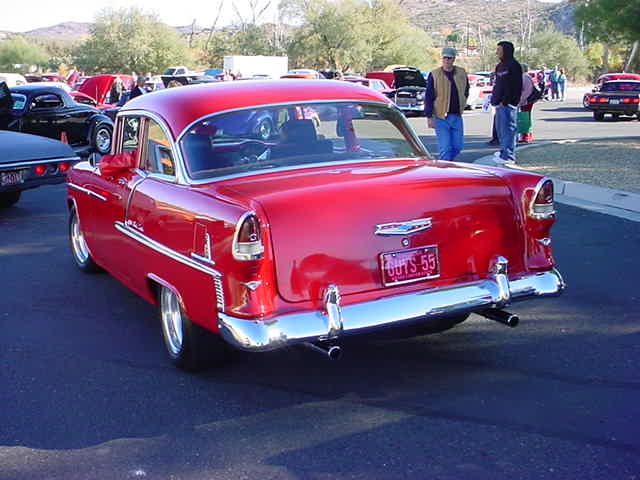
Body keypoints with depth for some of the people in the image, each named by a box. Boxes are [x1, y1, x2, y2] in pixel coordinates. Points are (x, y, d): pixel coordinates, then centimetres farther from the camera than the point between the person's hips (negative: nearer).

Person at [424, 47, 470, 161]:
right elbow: (428, 97, -6)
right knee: (445, 148, -6)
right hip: (441, 117, -4)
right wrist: (429, 117, -10)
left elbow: (466, 91, 24)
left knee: (458, 146, 8)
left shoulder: (461, 73, 6)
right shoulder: (435, 75, -6)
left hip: (457, 117, 4)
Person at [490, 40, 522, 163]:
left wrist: (505, 101, -20)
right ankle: (504, 150, 26)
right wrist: (494, 100, 12)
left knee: (508, 128, -8)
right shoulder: (500, 66, 19)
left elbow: (515, 87, -17)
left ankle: (508, 155, -8)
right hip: (499, 103, 10)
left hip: (508, 104, -10)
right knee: (500, 128, 16)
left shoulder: (513, 65, -11)